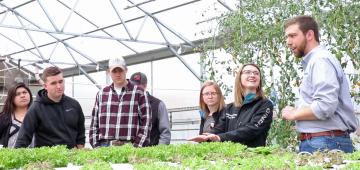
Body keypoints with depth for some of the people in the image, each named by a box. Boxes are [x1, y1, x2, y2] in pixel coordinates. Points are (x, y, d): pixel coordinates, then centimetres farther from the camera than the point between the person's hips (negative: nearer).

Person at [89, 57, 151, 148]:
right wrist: (96, 145, 6)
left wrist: (137, 145, -8)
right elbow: (94, 121, 16)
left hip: (129, 146, -3)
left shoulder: (138, 92, 4)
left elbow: (146, 121, 0)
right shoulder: (102, 93, 16)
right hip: (104, 146, 3)